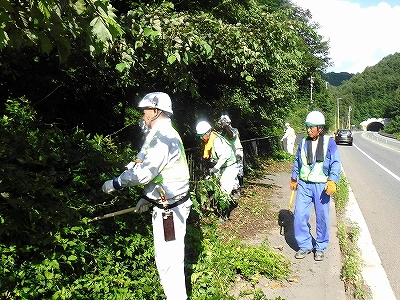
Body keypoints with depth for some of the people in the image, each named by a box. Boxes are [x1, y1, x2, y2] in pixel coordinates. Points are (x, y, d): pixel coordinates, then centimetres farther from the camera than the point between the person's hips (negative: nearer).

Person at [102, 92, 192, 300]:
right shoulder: (166, 134, 14)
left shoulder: (162, 137, -19)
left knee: (167, 259, -1)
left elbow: (143, 172, -24)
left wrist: (115, 183, -12)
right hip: (169, 205, 10)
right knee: (170, 256, 20)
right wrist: (146, 197, 16)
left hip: (169, 209, -10)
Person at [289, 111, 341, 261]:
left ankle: (320, 247, 26)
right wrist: (294, 178, 22)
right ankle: (305, 245, 17)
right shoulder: (303, 142, 5)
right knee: (299, 216, -2)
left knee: (322, 218, 7)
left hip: (321, 186, -2)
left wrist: (332, 181, -19)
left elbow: (335, 163, -6)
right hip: (304, 185, 2)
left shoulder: (329, 142, -4)